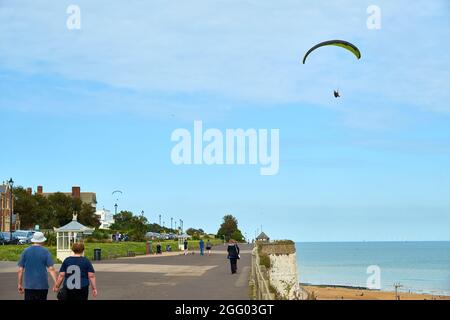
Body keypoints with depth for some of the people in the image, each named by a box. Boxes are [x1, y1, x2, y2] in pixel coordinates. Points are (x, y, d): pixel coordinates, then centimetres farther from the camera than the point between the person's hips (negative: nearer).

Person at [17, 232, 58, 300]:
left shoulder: (25, 251, 4)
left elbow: (20, 270, 2)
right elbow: (51, 269, -10)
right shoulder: (45, 252, -2)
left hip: (29, 285, 1)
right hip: (42, 285, -1)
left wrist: (19, 284, 9)